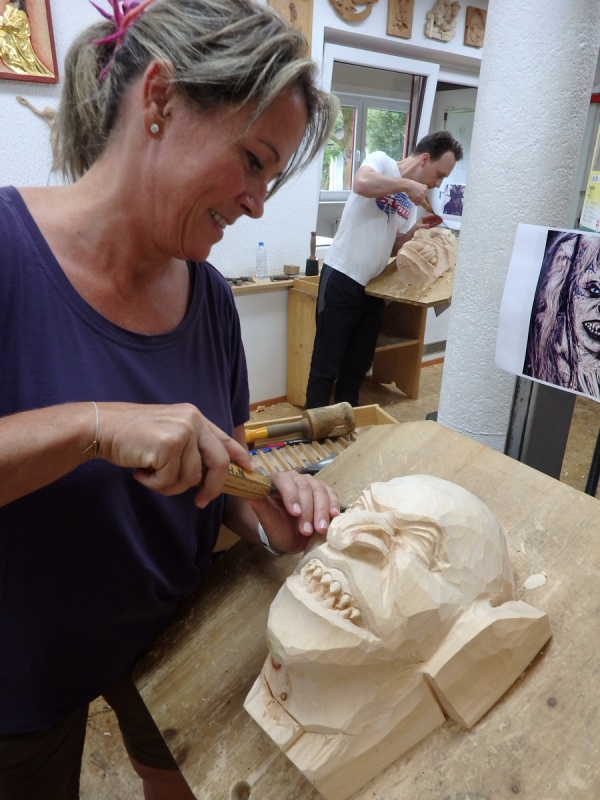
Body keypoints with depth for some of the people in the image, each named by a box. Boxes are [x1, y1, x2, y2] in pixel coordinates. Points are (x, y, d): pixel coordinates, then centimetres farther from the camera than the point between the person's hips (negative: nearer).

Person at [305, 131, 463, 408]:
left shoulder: (412, 202, 14)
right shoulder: (381, 161, -5)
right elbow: (362, 184, -29)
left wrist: (416, 229, 2)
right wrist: (407, 184, -18)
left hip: (373, 287, 8)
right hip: (341, 279, -8)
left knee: (359, 364, 15)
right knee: (326, 364, -1)